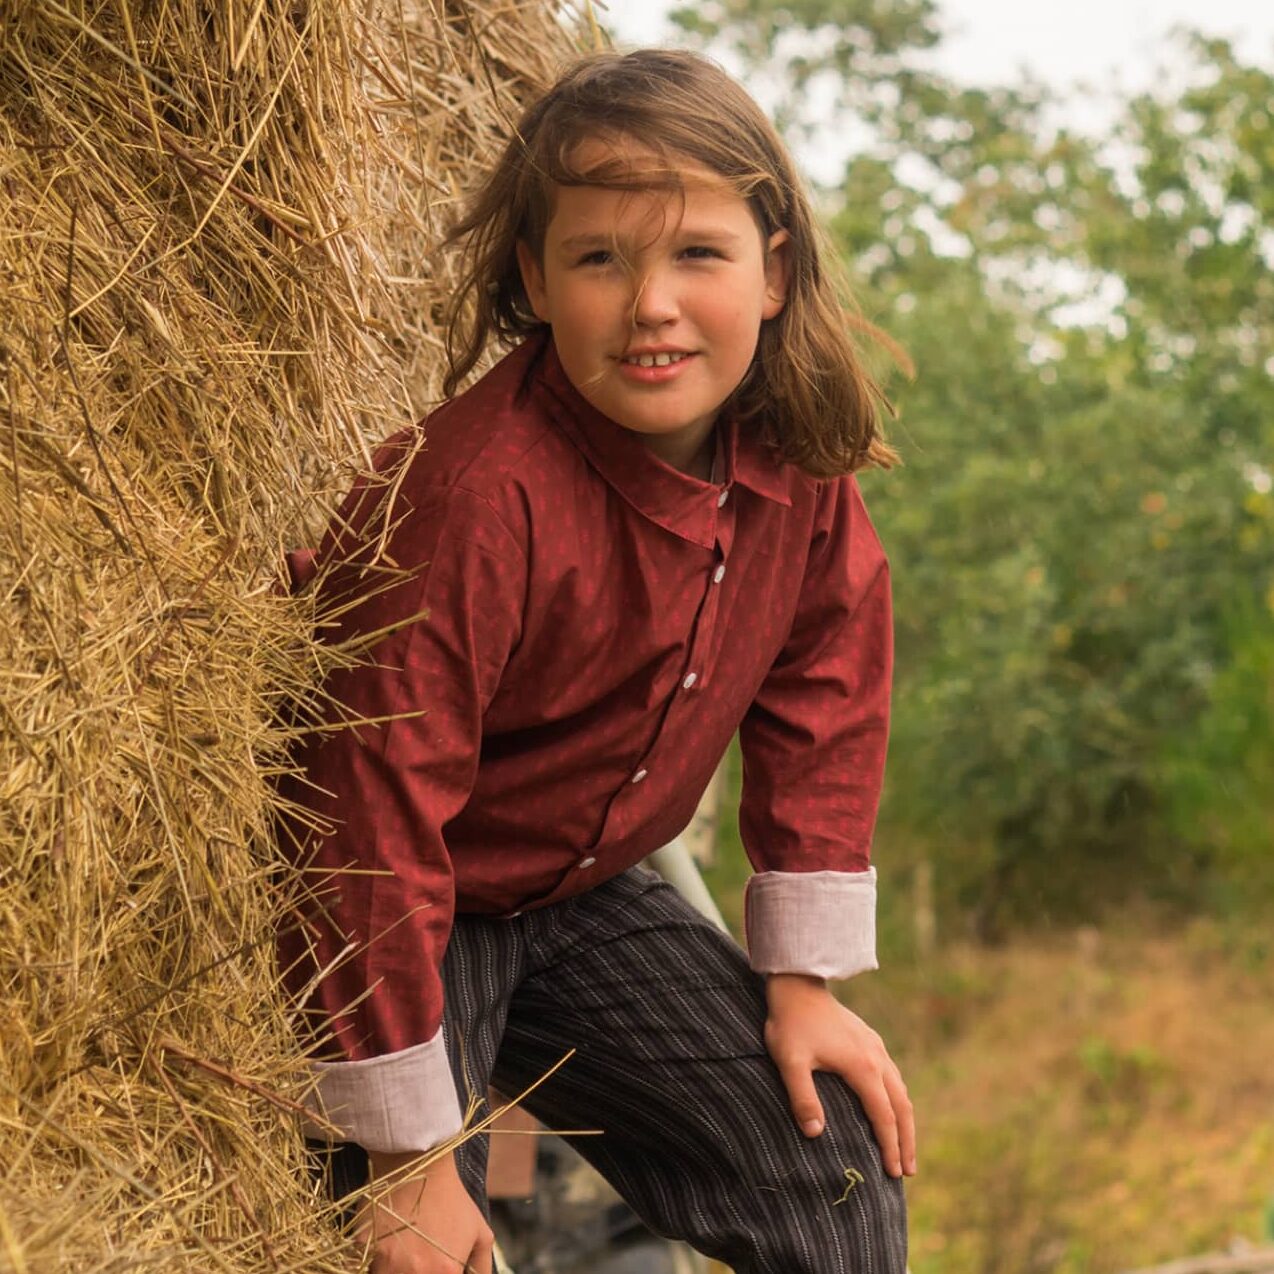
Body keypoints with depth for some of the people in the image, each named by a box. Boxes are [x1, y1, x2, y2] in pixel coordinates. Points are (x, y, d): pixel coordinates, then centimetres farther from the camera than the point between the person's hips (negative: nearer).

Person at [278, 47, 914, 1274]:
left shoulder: (797, 463, -11)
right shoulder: (475, 497, -32)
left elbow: (822, 694, 4)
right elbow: (375, 814, -29)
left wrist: (803, 977, 3)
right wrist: (406, 1155, -24)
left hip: (578, 901, 6)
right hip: (396, 928, -6)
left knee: (841, 1172, 1)